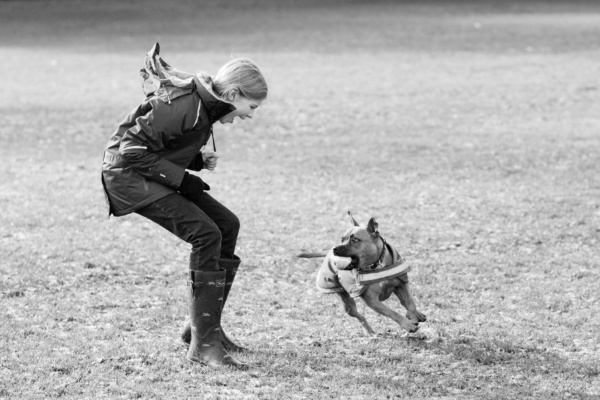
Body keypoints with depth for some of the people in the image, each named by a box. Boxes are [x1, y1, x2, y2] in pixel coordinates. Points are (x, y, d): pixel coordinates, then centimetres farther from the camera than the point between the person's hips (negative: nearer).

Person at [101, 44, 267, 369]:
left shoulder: (206, 104, 3)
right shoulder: (184, 107, -25)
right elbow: (133, 147, -23)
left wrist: (198, 160, 2)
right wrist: (181, 178, -20)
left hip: (153, 173, 10)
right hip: (128, 174, -10)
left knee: (226, 224, 4)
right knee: (206, 233, -19)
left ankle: (202, 324, 13)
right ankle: (203, 343, -17)